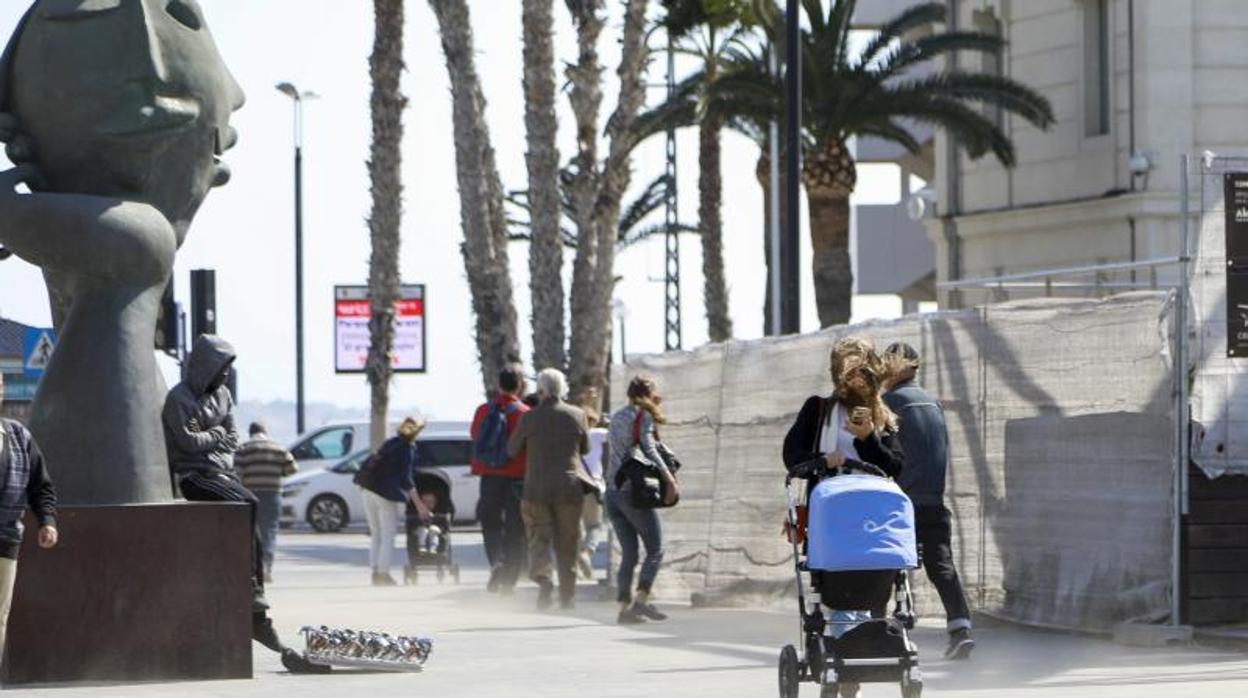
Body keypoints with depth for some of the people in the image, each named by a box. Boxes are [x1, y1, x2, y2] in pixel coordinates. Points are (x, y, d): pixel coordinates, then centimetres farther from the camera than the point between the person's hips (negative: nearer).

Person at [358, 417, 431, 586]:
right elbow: (406, 478, -15)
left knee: (376, 534, 16)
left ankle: (375, 572, 17)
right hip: (386, 490, -7)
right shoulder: (408, 448, -7)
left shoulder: (391, 443, 16)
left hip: (367, 488, 7)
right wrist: (419, 504, -18)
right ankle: (383, 574, -2)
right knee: (388, 535, 1)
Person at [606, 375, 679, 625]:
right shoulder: (643, 417, -5)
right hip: (634, 491, -7)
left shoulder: (617, 418, 15)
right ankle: (641, 600, -11)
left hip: (613, 491, 7)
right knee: (655, 549, 0)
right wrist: (670, 480, -26)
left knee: (629, 554, 8)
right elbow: (649, 450, -19)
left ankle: (624, 608, 1)